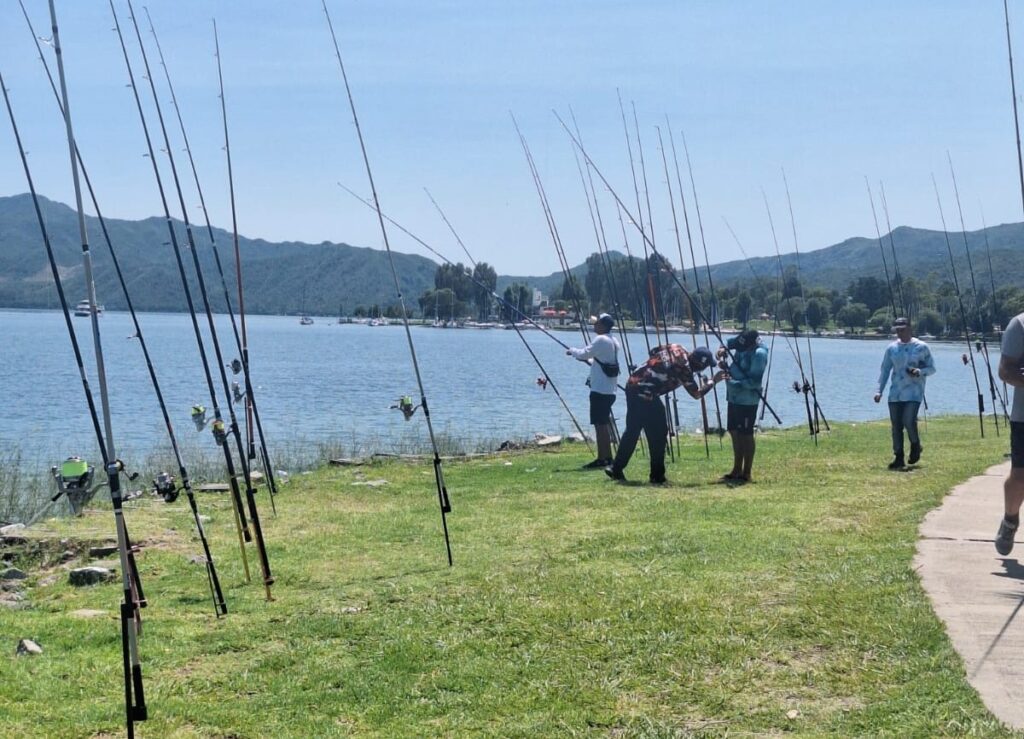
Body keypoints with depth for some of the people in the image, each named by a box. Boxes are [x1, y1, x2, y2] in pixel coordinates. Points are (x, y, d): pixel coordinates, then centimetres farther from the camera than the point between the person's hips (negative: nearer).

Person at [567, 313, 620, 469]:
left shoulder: (601, 340, -14)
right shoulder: (613, 342, 14)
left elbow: (584, 354, -13)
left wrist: (572, 351, 5)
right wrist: (589, 359, 20)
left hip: (600, 390, -9)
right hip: (609, 390, 9)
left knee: (600, 424, -7)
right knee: (604, 423, 15)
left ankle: (602, 459, -7)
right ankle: (607, 457, 18)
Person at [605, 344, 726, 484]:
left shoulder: (675, 349, 6)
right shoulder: (684, 369, -13)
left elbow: (653, 351, 21)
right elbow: (697, 393, -2)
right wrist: (713, 381, 9)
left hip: (632, 385, 9)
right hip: (644, 395, -9)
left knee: (632, 431, 18)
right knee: (658, 435, 4)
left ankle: (616, 469, 23)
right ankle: (657, 476, 8)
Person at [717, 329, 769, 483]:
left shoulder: (759, 354, -22)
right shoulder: (742, 344, 2)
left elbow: (754, 381, -25)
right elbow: (727, 343, 20)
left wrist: (735, 383, -27)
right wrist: (722, 350, -1)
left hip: (747, 400, -9)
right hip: (734, 397, 9)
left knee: (745, 435, -2)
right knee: (735, 432, 15)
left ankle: (746, 474, 6)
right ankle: (737, 470, 25)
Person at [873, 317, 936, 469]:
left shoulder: (921, 347, 0)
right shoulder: (891, 348, 8)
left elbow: (931, 368, 4)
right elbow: (885, 370, 12)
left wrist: (920, 372, -17)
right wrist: (879, 390, 4)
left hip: (914, 393, -4)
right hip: (895, 394, 4)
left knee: (908, 421, -17)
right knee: (896, 426, 1)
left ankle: (915, 446, 11)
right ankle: (898, 458, 10)